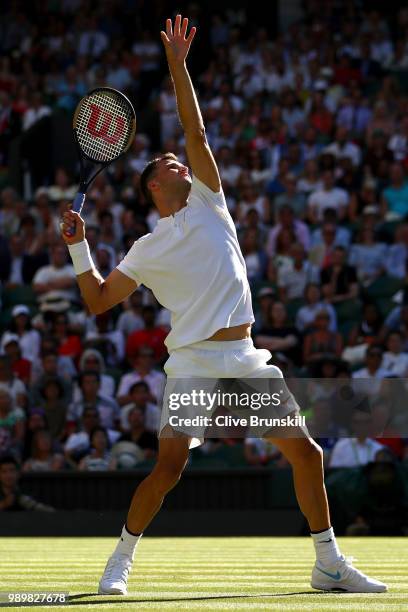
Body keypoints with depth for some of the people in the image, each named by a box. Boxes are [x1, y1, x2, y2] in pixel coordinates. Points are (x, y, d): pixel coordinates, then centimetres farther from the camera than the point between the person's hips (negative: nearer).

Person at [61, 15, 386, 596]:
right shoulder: (149, 249, 6)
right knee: (168, 467, -16)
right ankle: (120, 562, 2)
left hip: (247, 361, 4)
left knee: (306, 453, 1)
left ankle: (330, 565, 12)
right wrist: (78, 246, -3)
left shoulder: (208, 204, 14)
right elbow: (98, 299, 7)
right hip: (193, 363, -4)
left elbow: (196, 132, 7)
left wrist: (178, 65, 2)